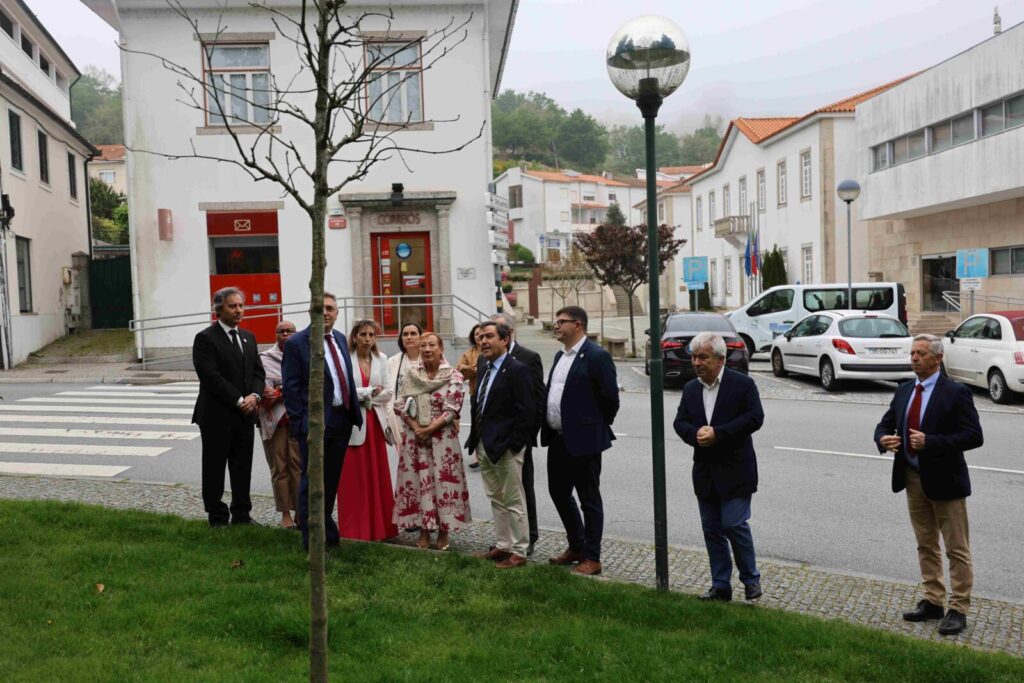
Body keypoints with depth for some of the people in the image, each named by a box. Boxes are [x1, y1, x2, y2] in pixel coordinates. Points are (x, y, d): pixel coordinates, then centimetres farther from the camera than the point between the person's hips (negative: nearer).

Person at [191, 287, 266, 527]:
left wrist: (254, 395, -8)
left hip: (245, 414, 6)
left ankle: (241, 515, 21)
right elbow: (211, 377, -16)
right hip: (217, 415, -6)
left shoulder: (248, 337, 14)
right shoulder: (205, 338, -8)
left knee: (243, 467, 11)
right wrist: (238, 400, -16)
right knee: (214, 469, 4)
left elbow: (258, 371, 11)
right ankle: (218, 517, 13)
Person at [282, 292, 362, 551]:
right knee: (312, 481, 2)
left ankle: (327, 529, 29)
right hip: (314, 423, -6)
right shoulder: (297, 343, -8)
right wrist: (299, 423, -15)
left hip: (341, 420, 6)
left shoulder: (340, 339, 12)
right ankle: (311, 538, 12)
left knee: (331, 480, 15)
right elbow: (290, 387, -10)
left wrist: (354, 413, 11)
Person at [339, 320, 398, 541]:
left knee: (377, 477, 7)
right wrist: (370, 392, -12)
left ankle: (379, 526, 16)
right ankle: (355, 530, 7)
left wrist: (363, 397, -7)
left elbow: (387, 393, 4)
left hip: (375, 422, 4)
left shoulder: (381, 359, 8)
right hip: (352, 424, -4)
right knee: (353, 479, -1)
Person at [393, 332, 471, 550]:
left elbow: (451, 410, -9)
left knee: (442, 481, 0)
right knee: (418, 481, 5)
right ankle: (424, 530, 16)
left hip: (442, 437, -3)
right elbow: (401, 405, 3)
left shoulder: (453, 375, -4)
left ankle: (444, 530, 13)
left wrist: (428, 429, -15)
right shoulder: (411, 373, 5)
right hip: (414, 436, 3)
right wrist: (415, 427, -11)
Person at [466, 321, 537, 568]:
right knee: (496, 499, 18)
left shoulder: (517, 370, -15)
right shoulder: (483, 366, 11)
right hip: (484, 446, 8)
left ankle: (518, 551, 13)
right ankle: (502, 545, 29)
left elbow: (526, 411, -18)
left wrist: (513, 444, -19)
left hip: (506, 447, -8)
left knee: (513, 501, 3)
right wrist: (477, 438, 10)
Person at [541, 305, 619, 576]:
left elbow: (610, 397, -13)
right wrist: (548, 427, 15)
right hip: (557, 439, 9)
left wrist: (598, 427, -3)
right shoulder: (560, 356, 13)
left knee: (589, 498, 2)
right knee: (559, 492, 17)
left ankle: (592, 558, 13)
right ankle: (576, 547, 33)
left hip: (583, 440, -9)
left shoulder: (596, 356, -14)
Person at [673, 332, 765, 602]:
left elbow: (755, 417, -15)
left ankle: (751, 578, 14)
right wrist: (696, 434, -16)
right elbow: (680, 422, 7)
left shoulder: (742, 384, -7)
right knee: (712, 529, 9)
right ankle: (720, 586, 19)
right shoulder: (690, 389, 9)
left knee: (734, 525, -8)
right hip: (705, 471, 6)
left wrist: (717, 433, -21)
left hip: (735, 471, -5)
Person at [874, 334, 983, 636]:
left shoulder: (956, 393, -12)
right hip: (913, 478, 7)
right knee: (926, 546, 15)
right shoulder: (904, 391, 8)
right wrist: (883, 439, -11)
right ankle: (933, 602, 26)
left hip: (944, 480, -6)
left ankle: (959, 609, 12)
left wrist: (930, 442, -26)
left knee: (956, 549, 3)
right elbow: (884, 424, 13)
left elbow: (974, 436, -17)